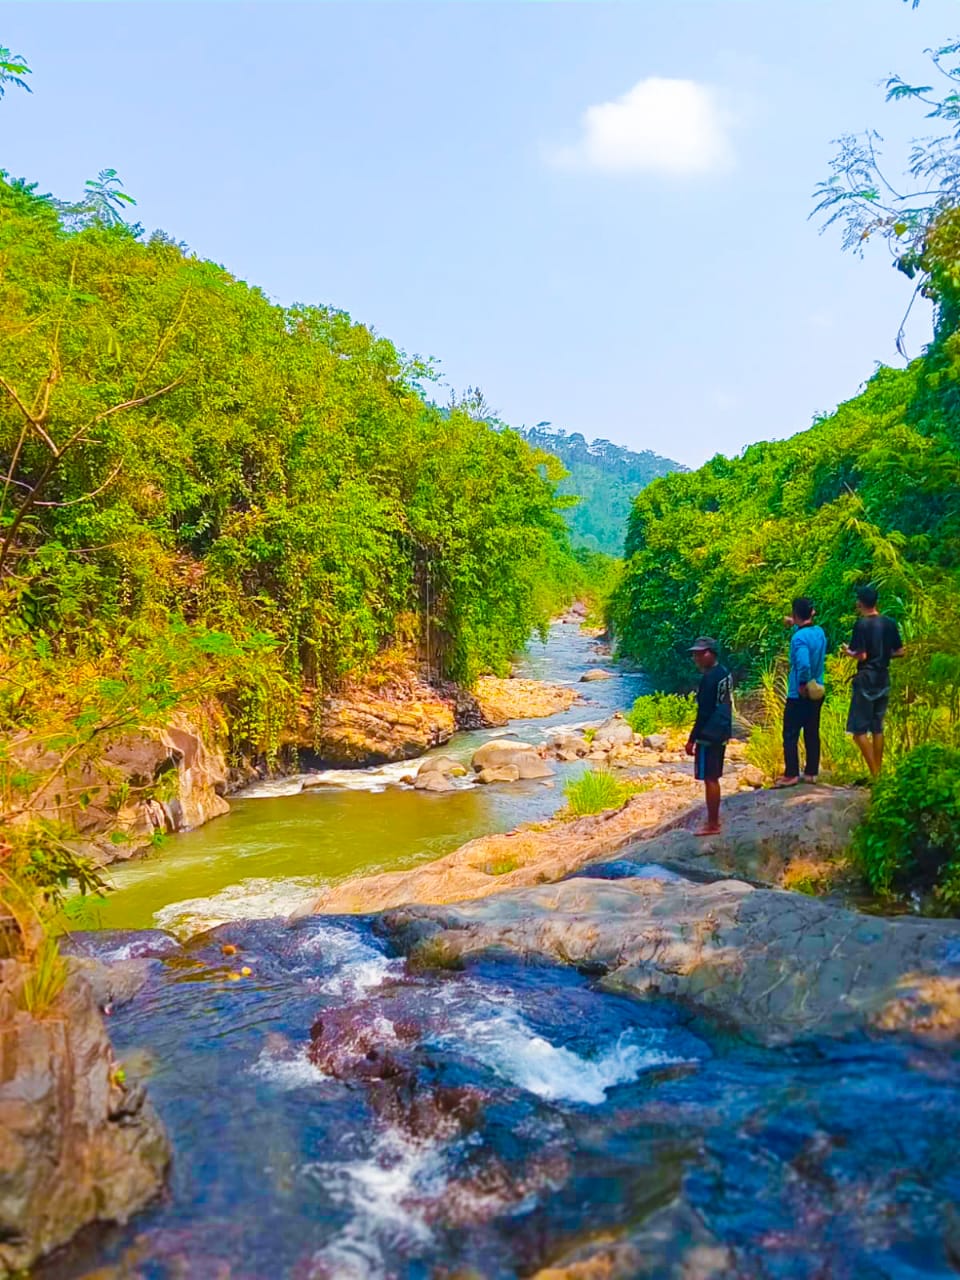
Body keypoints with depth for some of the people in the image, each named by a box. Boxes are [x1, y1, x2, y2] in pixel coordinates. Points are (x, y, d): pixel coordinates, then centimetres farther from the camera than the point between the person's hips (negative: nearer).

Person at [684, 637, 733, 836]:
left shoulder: (709, 678, -19)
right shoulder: (724, 673, 10)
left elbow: (703, 712, -20)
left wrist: (692, 739, -15)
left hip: (709, 735, -9)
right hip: (721, 733, 9)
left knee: (709, 778, -2)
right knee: (713, 778, 17)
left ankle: (712, 824, 3)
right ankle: (714, 818, 25)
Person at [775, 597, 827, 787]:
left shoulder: (799, 637, -21)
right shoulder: (819, 632, 4)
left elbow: (804, 665, -33)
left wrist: (803, 685, -20)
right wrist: (795, 625, 20)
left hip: (799, 695, -8)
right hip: (817, 692, 8)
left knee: (790, 735, 1)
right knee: (812, 734, 14)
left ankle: (791, 775, 3)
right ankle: (811, 773, 20)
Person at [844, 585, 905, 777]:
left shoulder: (861, 624, -14)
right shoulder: (890, 623, 5)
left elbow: (862, 655, -17)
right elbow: (900, 652, 8)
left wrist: (848, 652, 1)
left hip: (866, 679, -7)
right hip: (883, 680, 7)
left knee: (859, 729, -3)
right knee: (877, 728, 14)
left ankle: (874, 774, -9)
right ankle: (878, 772, 17)